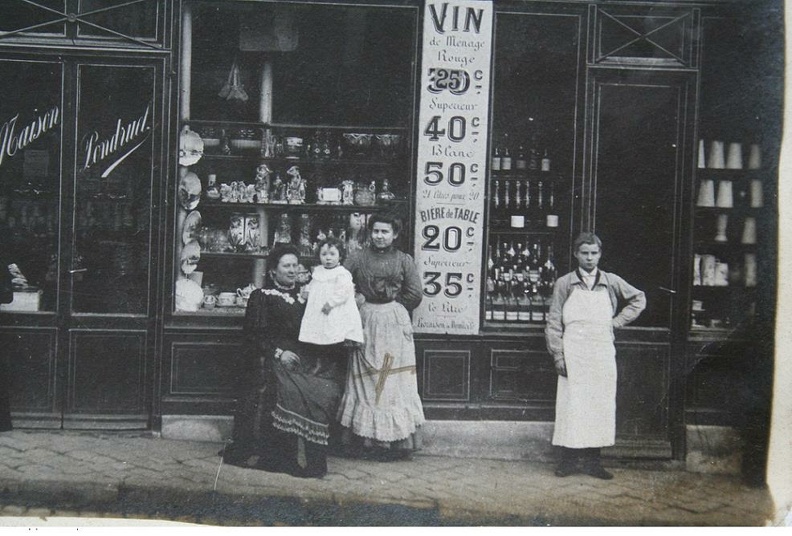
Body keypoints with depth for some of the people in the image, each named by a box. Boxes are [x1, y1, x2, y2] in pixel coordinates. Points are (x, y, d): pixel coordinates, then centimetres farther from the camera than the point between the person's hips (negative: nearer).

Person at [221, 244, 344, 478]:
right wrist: (278, 352, -14)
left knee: (327, 390, -25)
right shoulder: (261, 296, 8)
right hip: (272, 360, -4)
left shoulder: (302, 297, 22)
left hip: (305, 359, 4)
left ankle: (312, 456, -20)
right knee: (290, 391, -33)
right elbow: (254, 335, -1)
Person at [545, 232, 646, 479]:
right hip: (573, 353, -2)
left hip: (603, 353, 2)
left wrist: (617, 321, 9)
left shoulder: (611, 282, 8)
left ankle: (592, 459, 10)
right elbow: (554, 322, 2)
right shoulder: (564, 284, 3)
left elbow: (638, 299, 22)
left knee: (600, 405, 2)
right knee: (571, 404, -4)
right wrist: (558, 355, -6)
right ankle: (570, 458, 5)